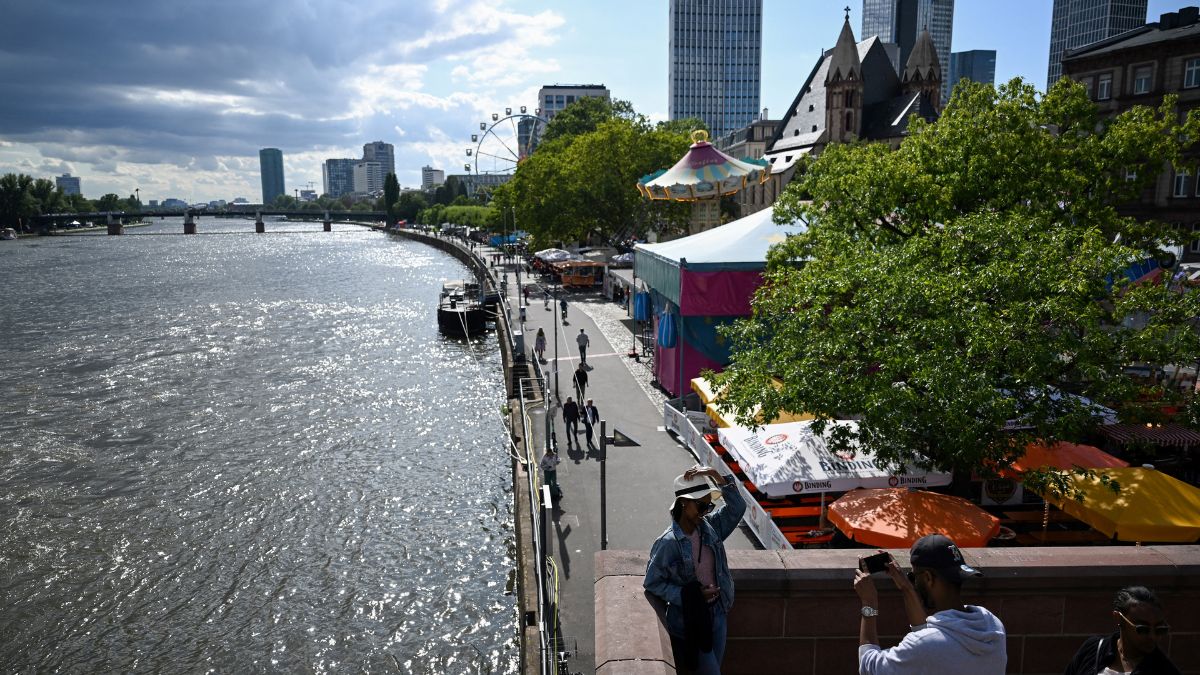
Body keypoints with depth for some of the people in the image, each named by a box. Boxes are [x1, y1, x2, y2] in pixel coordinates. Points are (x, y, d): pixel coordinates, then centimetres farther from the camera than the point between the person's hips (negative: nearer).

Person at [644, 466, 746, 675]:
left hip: (717, 613, 6)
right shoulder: (668, 543, -21)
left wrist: (715, 475, -20)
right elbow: (652, 583, -15)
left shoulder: (709, 527, -4)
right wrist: (690, 595, -21)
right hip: (690, 620, -6)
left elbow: (737, 507, -10)